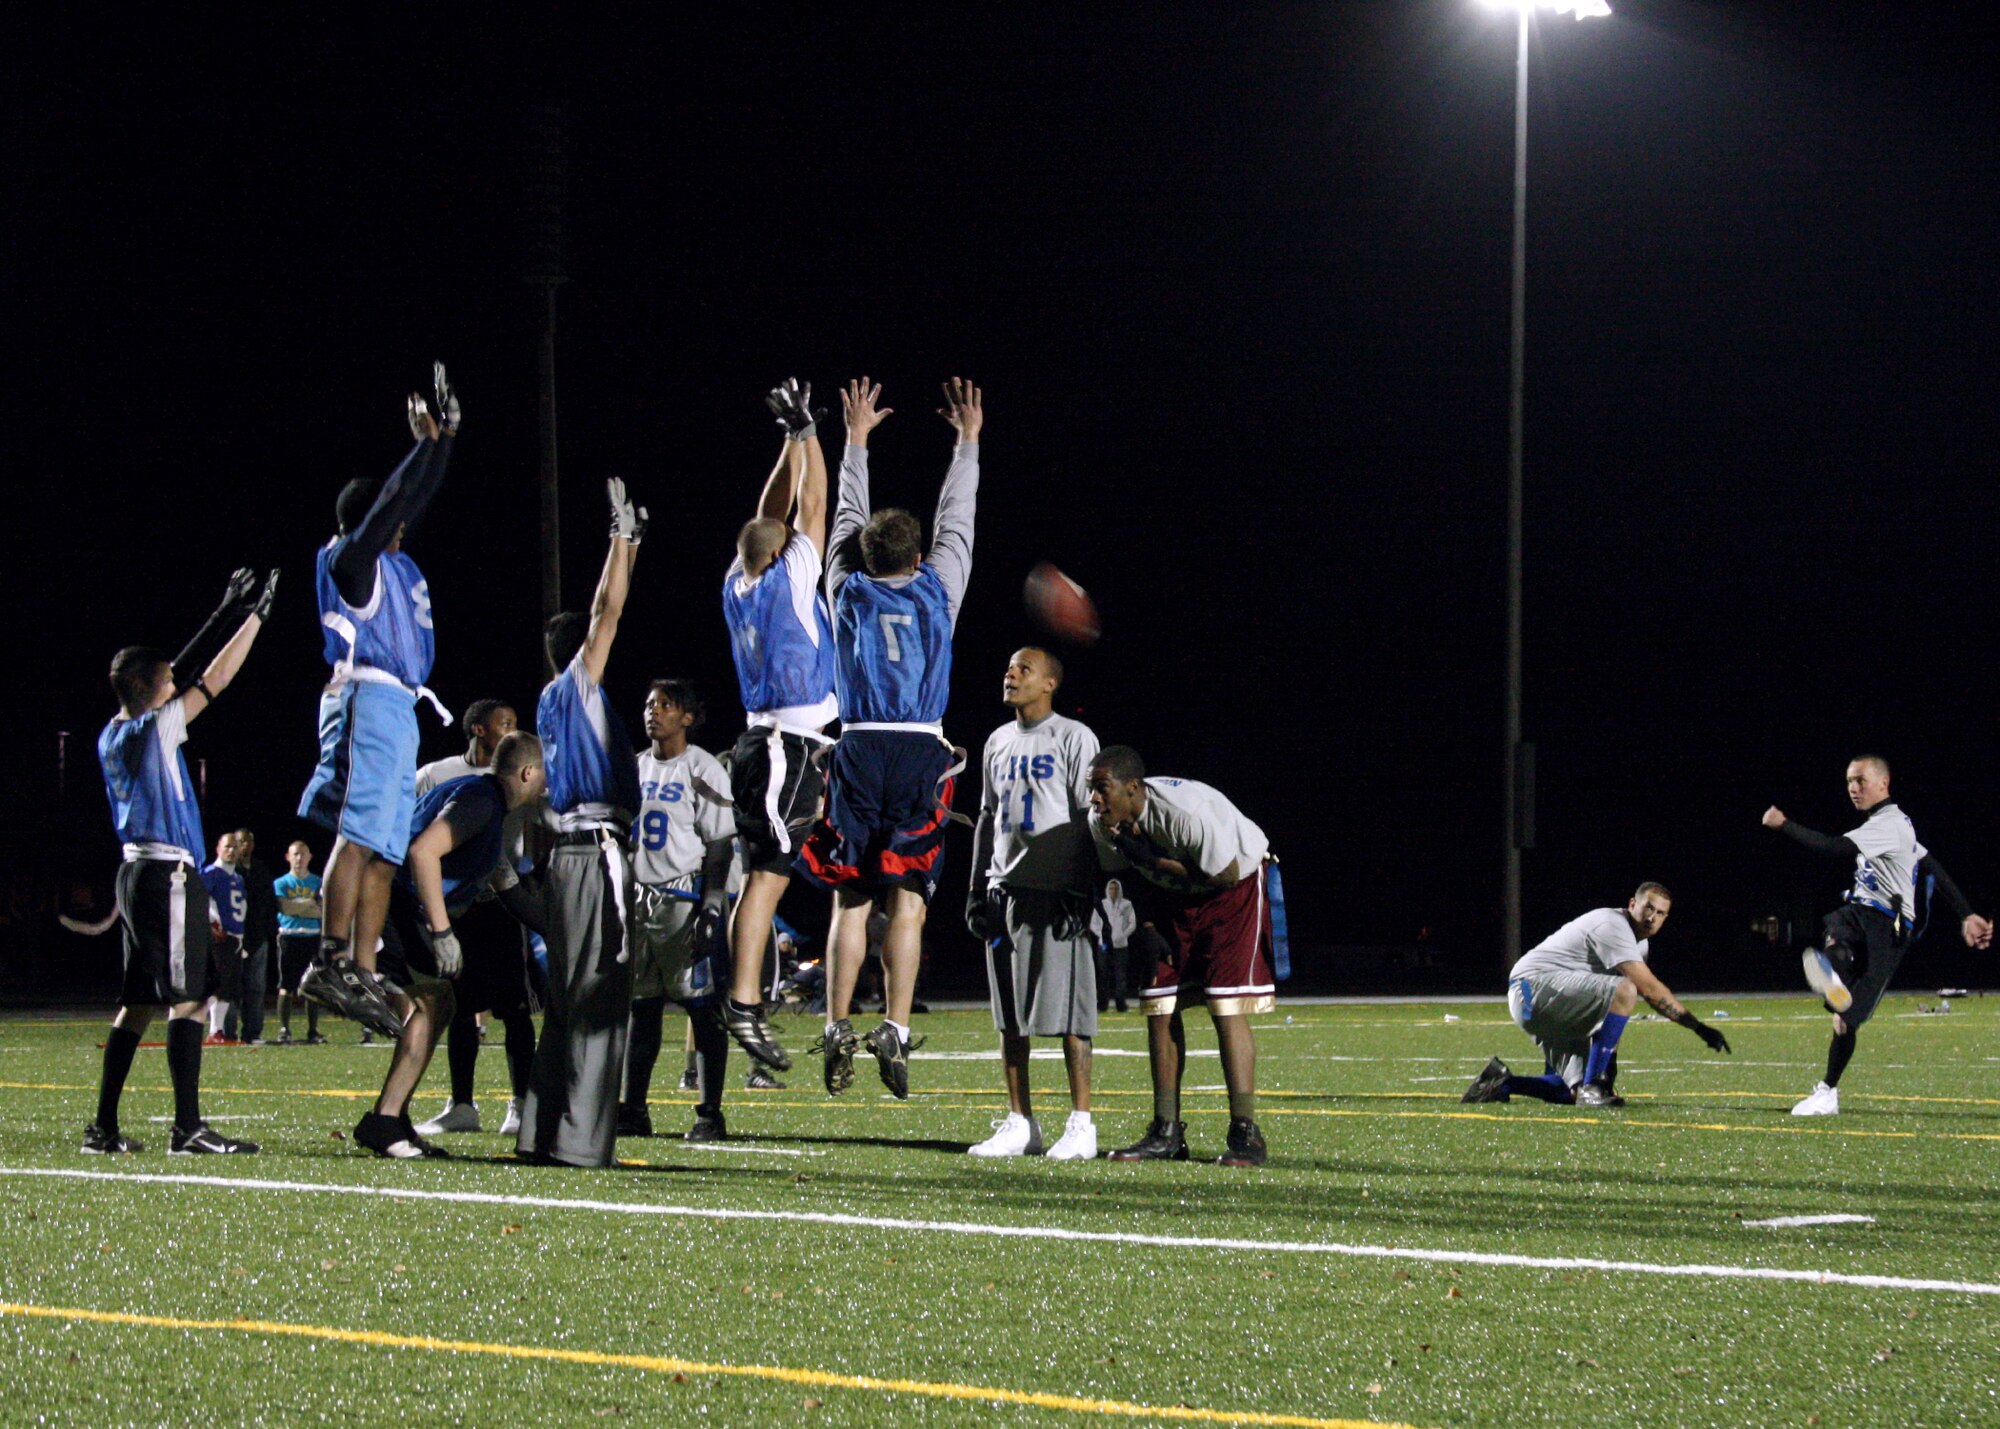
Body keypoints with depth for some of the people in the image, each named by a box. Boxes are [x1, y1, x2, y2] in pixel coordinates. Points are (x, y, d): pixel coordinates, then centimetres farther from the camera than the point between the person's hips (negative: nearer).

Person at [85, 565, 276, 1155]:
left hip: (136, 873, 9)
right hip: (169, 874, -9)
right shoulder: (152, 730, -10)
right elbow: (210, 683, -8)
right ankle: (189, 1128, -16)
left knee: (137, 1002, 10)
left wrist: (225, 618, 27)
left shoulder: (113, 735, 14)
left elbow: (182, 676, 24)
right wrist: (255, 618, 0)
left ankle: (104, 1128, 9)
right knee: (187, 1000, -11)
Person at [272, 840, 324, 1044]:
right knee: (286, 987, -4)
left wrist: (297, 908, -8)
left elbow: (323, 911, -2)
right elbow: (284, 907, -9)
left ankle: (313, 1031, 6)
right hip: (289, 937, -1)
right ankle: (284, 1031, 0)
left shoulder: (317, 882, 10)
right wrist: (309, 903, -3)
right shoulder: (281, 883, 7)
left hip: (312, 937, 1)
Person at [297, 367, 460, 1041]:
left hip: (397, 708, 10)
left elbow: (417, 498, 31)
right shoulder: (354, 559, -2)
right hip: (368, 700, -10)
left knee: (382, 852, 5)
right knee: (358, 836, -18)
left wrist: (445, 436, 27)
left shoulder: (392, 562, 22)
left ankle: (362, 976, 2)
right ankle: (332, 961, -25)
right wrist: (429, 443, -7)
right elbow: (396, 501, -11)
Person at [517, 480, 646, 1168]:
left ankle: (543, 1132, 12)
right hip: (594, 852, -9)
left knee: (572, 997, 11)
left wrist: (629, 542, 31)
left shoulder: (560, 702, 18)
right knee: (595, 997, -11)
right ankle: (579, 1137, -14)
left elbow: (604, 615, 28)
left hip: (574, 853, 9)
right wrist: (621, 537, -3)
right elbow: (607, 614, -10)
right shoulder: (572, 691, -4)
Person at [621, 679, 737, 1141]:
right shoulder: (634, 769, 15)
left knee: (702, 1006, -6)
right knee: (641, 1006, 7)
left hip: (686, 896, -6)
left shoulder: (704, 771, -4)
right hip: (637, 896, 6)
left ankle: (710, 1112, -5)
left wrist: (711, 909, -14)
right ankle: (633, 1110, 11)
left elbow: (720, 847, -7)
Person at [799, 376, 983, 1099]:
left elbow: (849, 518, 23)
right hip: (922, 755, -1)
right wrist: (968, 441, 29)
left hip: (859, 752, 1)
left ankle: (837, 1030, -4)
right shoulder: (935, 591, 6)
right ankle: (894, 1031, -13)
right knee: (907, 902, -3)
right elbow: (956, 521, 18)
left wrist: (857, 437, 34)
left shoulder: (851, 591, 9)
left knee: (849, 900, 4)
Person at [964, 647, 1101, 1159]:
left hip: (1056, 891, -7)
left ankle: (1081, 1124, -5)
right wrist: (977, 890, 15)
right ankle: (1020, 1124, 11)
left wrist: (1081, 892, -15)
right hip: (1005, 889, 7)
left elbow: (1089, 819, -7)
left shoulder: (1074, 738, -3)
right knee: (1010, 1017, 6)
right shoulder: (998, 743, 17)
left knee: (1067, 1011, -8)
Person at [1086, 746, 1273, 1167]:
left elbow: (1226, 876, -26)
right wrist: (1145, 928, -9)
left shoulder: (1188, 812, -36)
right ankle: (1167, 1133, 11)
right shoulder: (1103, 823, -14)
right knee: (1160, 1009, 2)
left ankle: (1245, 1134, -14)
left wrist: (1153, 862, -29)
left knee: (1227, 1008, -15)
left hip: (1234, 884, -7)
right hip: (1171, 895, 7)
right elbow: (1115, 874, 4)